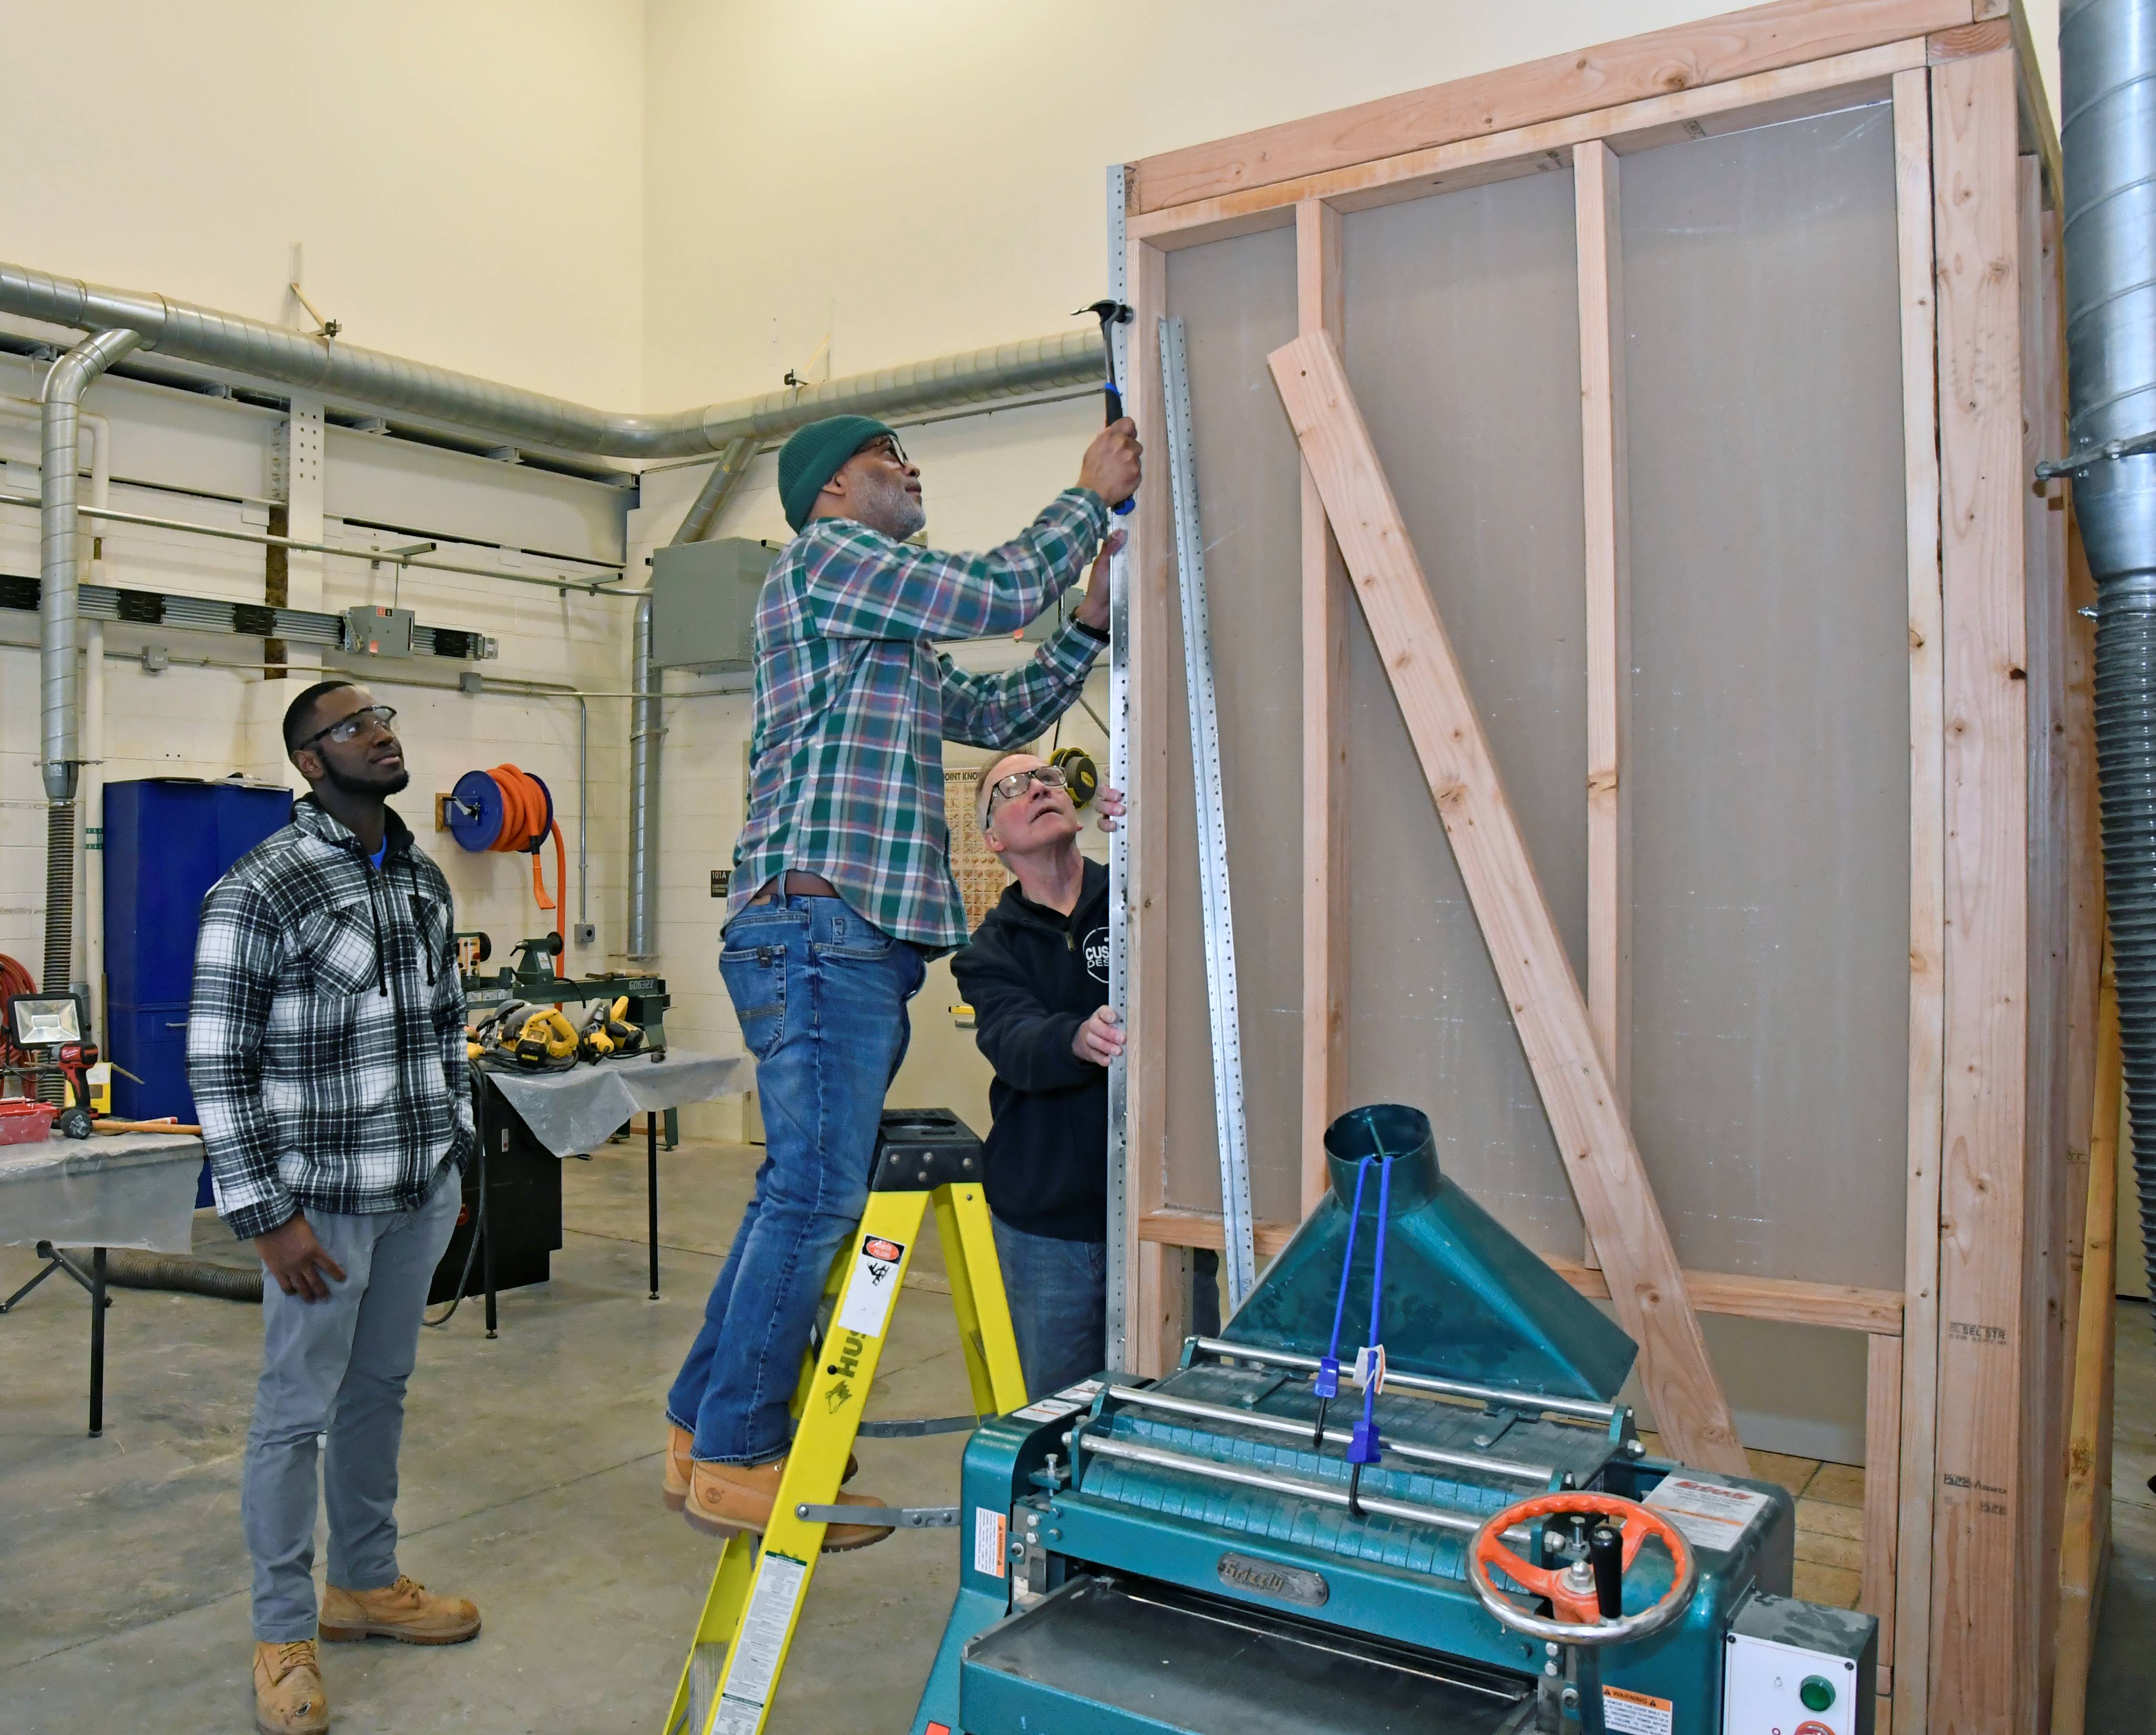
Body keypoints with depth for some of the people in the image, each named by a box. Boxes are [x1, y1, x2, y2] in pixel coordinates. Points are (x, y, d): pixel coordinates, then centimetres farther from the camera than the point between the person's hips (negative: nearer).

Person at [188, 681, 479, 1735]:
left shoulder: (424, 880, 8)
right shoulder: (260, 889, -13)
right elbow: (219, 1063, -13)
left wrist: (455, 1155, 14)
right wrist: (265, 1214, -14)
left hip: (420, 1192, 6)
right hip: (323, 1198, -6)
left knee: (380, 1390, 18)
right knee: (297, 1410, 5)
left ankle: (367, 1586, 34)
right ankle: (284, 1635, 21)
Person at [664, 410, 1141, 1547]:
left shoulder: (894, 641, 29)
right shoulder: (826, 560, 0)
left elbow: (1001, 715, 28)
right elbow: (998, 592, -6)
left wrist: (1092, 622, 21)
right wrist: (1090, 496, 7)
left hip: (864, 939, 10)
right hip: (815, 923, -10)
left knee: (805, 1193, 11)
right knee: (815, 1192, -9)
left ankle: (702, 1429, 20)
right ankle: (736, 1461, 0)